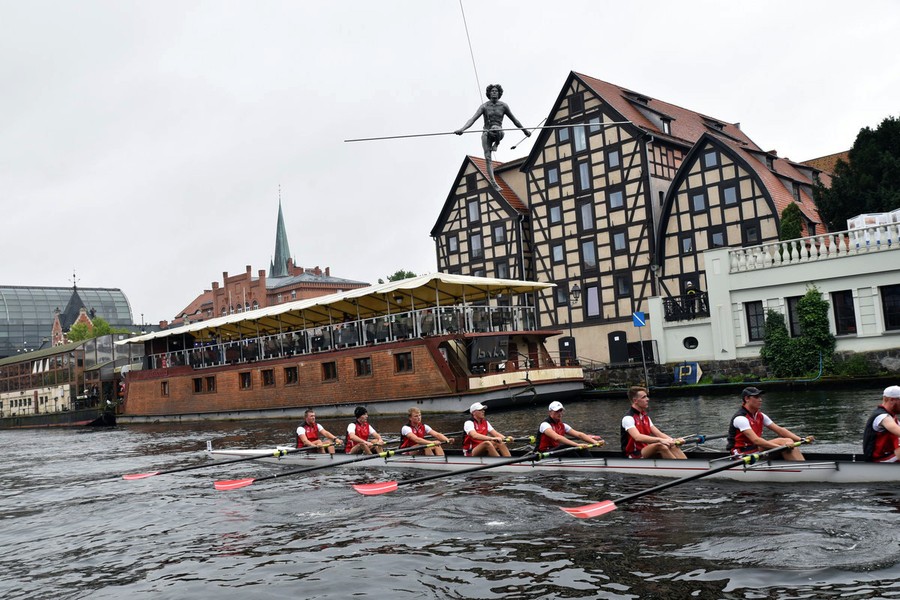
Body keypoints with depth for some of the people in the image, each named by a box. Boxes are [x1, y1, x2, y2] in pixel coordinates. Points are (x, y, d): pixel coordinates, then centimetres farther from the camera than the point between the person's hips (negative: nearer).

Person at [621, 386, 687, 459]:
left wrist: (673, 440, -10)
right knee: (660, 446, -31)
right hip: (634, 456, -8)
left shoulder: (645, 417, 15)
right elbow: (638, 437, -30)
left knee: (672, 446, -15)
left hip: (646, 452, 8)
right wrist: (660, 440, -40)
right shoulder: (628, 418, -13)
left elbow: (658, 433, 9)